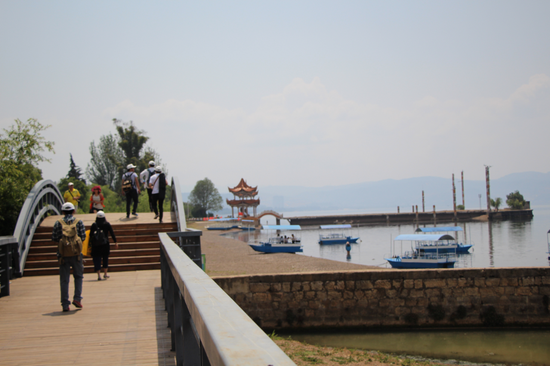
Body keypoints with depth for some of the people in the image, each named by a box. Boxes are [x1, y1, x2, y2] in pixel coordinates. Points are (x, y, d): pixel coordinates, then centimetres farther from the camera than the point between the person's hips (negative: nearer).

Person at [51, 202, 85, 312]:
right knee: (78, 276, 17)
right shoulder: (78, 222, 4)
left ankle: (65, 304, 1)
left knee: (64, 280, 5)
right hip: (76, 253, 0)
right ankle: (77, 298, 2)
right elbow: (83, 237, 0)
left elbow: (54, 238, 0)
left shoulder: (58, 223, 4)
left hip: (63, 254, 0)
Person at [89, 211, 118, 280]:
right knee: (105, 258, 17)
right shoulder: (107, 224, -2)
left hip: (95, 245, 0)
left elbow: (90, 235, -1)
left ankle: (99, 275, -6)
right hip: (105, 245, 0)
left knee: (97, 260, 2)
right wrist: (115, 242, 4)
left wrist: (91, 243, 10)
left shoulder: (94, 225, -2)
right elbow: (112, 233, -1)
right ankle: (105, 274, 20)